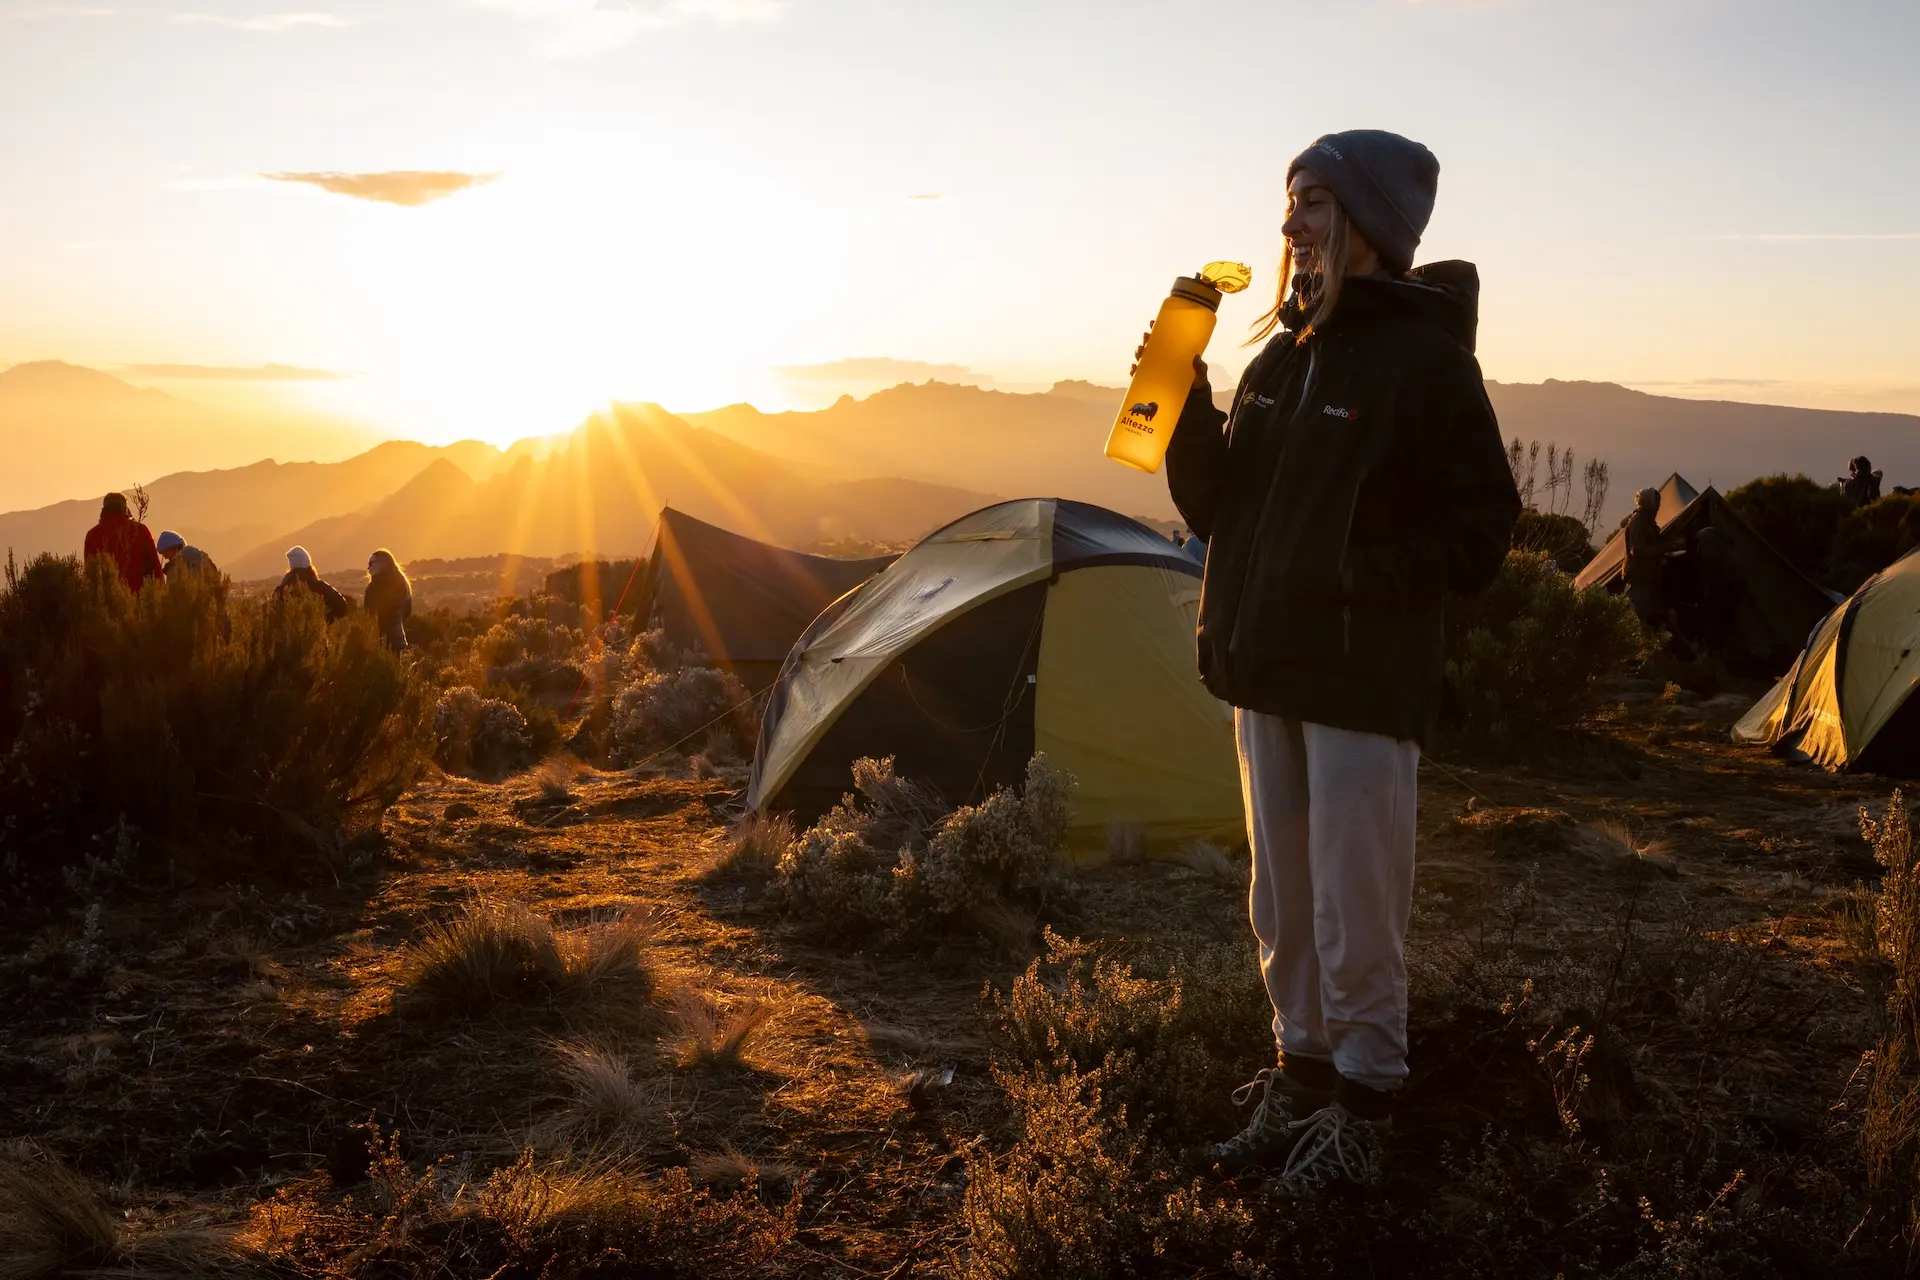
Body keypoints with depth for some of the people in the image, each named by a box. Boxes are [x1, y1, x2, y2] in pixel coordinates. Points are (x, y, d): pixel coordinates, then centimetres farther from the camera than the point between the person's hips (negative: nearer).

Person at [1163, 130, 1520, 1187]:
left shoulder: (1425, 358, -11)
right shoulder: (1280, 358, 10)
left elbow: (1480, 527, -11)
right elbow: (1214, 507, 12)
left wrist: (1374, 580, -22)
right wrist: (1185, 405, -3)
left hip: (1367, 682, -7)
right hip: (1267, 673, 7)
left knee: (1355, 912, 2)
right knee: (1284, 904, 16)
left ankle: (1363, 1101, 20)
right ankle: (1300, 1078, 31)